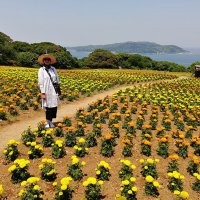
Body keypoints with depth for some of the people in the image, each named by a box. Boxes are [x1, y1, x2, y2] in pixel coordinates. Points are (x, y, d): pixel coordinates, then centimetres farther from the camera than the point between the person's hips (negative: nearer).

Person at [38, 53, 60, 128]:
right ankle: (48, 123, 9)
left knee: (54, 106, 4)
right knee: (48, 106, -2)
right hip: (47, 91, -4)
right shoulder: (41, 70, -2)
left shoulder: (53, 69, 9)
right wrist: (43, 93, -11)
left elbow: (57, 79, 13)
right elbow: (40, 82, -6)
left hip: (54, 90, 4)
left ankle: (51, 121, 16)